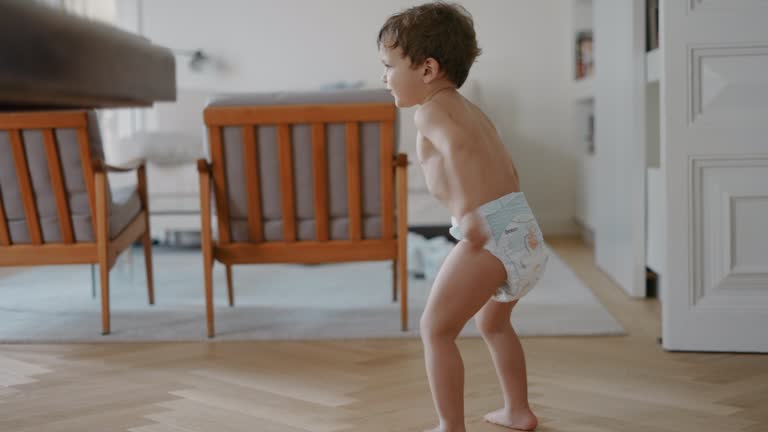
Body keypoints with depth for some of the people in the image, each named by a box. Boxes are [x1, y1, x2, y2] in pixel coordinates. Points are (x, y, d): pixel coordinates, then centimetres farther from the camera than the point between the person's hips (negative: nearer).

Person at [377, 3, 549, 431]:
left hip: (491, 233, -10)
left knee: (436, 328, -1)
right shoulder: (473, 111, 23)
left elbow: (457, 145, -26)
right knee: (492, 321, 30)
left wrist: (467, 209, -34)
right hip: (527, 233, 10)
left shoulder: (432, 109, -4)